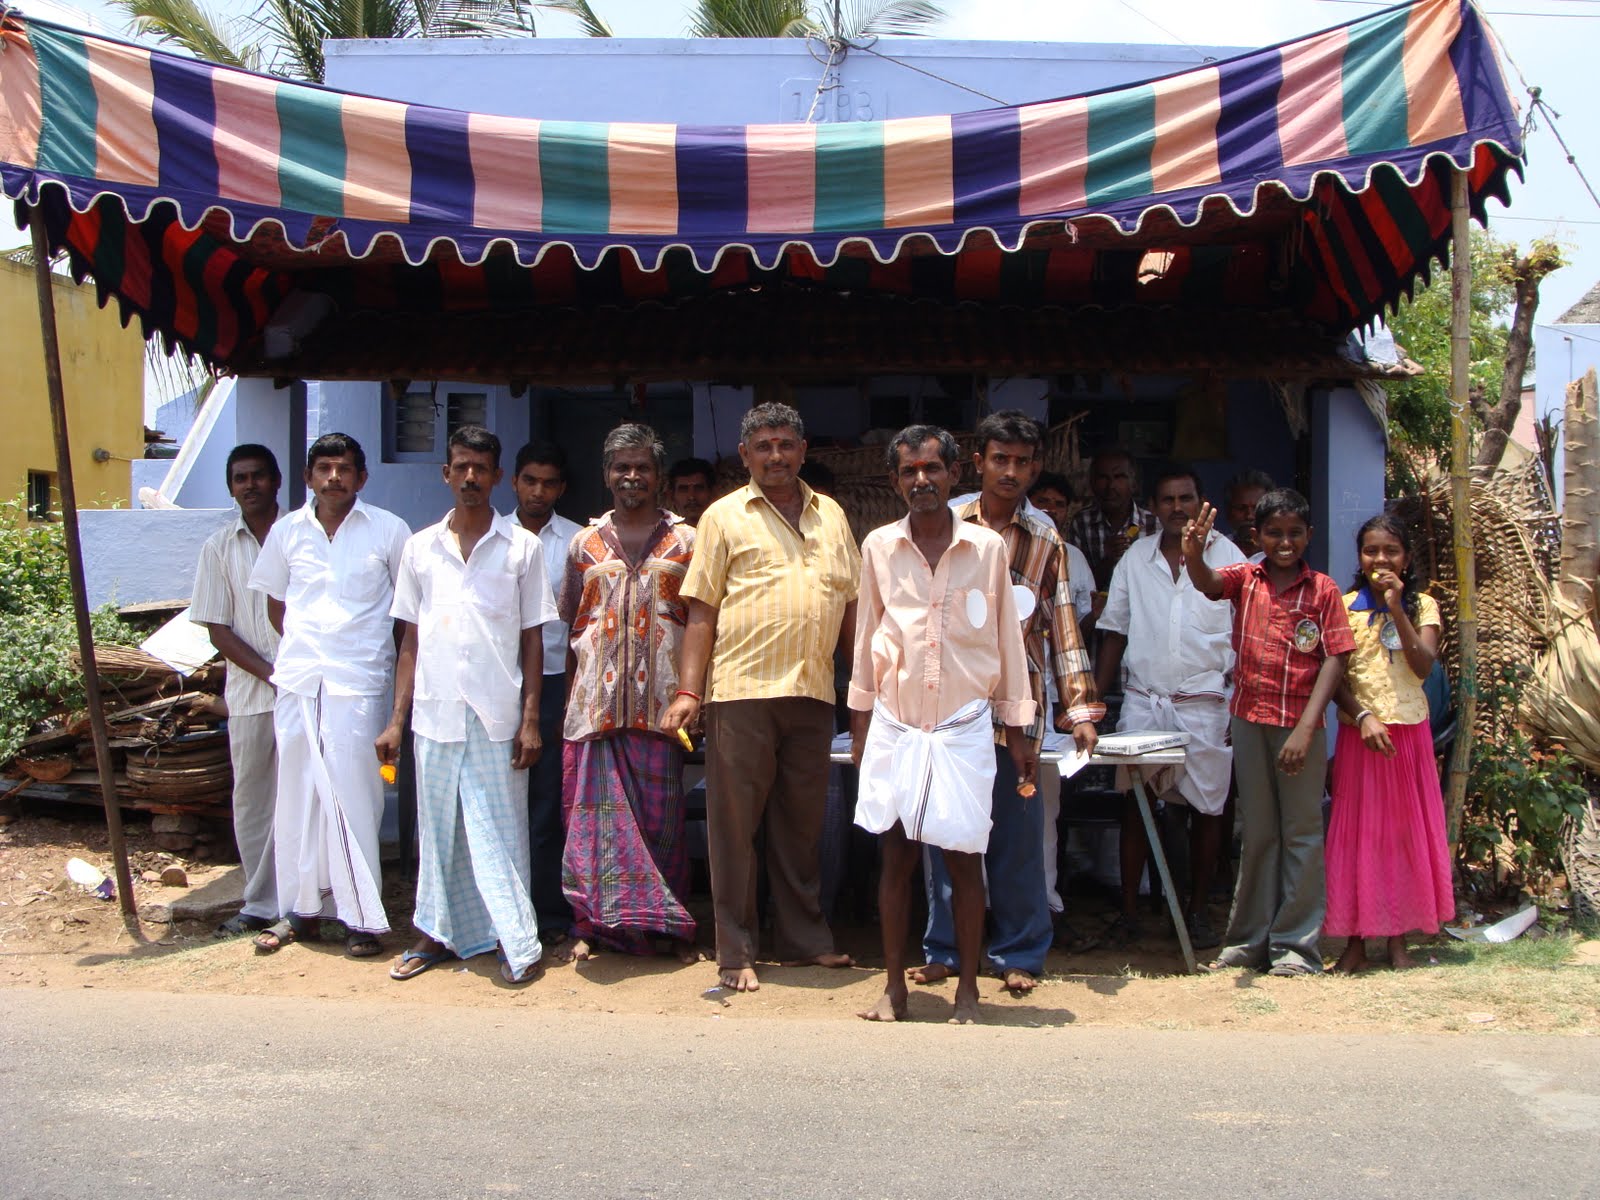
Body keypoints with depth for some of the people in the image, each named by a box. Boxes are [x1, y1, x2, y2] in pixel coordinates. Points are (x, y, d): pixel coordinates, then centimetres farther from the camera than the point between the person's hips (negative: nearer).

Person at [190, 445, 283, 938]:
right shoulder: (220, 547, 6)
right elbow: (219, 630, 3)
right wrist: (271, 672, -8)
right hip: (249, 693, 2)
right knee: (252, 798, 7)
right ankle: (261, 904, 18)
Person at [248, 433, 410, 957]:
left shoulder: (387, 530, 0)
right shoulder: (287, 531, 9)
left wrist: (391, 658, 6)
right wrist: (304, 646, 14)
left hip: (357, 683, -4)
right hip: (296, 680, 4)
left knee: (353, 797, -5)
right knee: (297, 796, 9)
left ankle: (363, 918, 3)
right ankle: (299, 909, 21)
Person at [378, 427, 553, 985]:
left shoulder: (521, 547, 3)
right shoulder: (421, 547, 9)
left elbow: (532, 639, 3)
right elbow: (411, 639, 11)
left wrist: (530, 719, -4)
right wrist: (396, 718, 7)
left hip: (497, 715, -3)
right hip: (434, 712, 3)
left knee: (499, 831, 0)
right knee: (437, 831, 10)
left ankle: (516, 942, 7)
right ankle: (440, 933, 22)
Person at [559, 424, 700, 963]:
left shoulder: (684, 542, 7)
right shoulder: (586, 543, 12)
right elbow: (570, 625, 14)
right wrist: (571, 695, 7)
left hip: (659, 702, -1)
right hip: (595, 704, 2)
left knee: (660, 815, 2)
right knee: (596, 812, 2)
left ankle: (668, 925, 11)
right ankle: (595, 923, 11)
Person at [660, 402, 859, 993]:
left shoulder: (830, 515, 16)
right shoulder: (724, 517, 4)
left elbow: (851, 603, 18)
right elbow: (702, 611, 0)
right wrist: (688, 690, -8)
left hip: (812, 693, 4)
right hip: (741, 691, -3)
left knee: (802, 822, 12)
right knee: (734, 822, 2)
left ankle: (804, 938, 24)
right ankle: (735, 952, 11)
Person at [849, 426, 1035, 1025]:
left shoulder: (988, 548, -1)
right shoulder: (878, 547, 2)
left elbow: (1007, 639, 5)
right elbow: (867, 637, 11)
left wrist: (1017, 731, 6)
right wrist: (860, 721, 11)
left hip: (963, 727, -1)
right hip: (894, 726, 1)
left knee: (964, 860, 3)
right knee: (896, 857, 7)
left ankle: (968, 990, 16)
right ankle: (894, 986, 18)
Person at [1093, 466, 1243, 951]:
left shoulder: (1228, 556, 1)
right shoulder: (1135, 558, 7)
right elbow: (1114, 632, 10)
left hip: (1205, 703, -1)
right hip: (1142, 699, 2)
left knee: (1206, 806, 5)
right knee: (1133, 802, 2)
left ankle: (1198, 911, 17)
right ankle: (1129, 911, 10)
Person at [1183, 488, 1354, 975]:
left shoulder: (1323, 589, -2)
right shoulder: (1245, 578, 2)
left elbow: (1334, 660, -6)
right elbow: (1207, 582, -19)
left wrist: (1306, 727, -15)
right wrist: (1193, 553, -43)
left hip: (1300, 724, -2)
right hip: (1249, 719, 2)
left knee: (1301, 833, 3)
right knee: (1257, 833, 12)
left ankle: (1295, 944, 11)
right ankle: (1249, 940, 21)